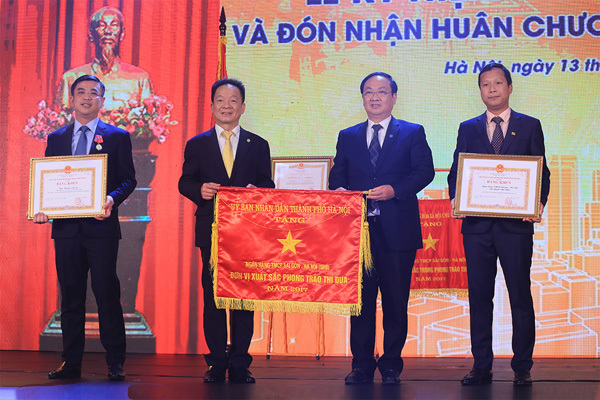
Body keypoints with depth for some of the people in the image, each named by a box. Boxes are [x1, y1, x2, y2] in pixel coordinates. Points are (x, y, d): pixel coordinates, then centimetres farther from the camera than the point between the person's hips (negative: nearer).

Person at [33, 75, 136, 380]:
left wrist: (112, 198, -19)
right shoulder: (56, 138, 16)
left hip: (101, 226, -3)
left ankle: (115, 363, 3)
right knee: (70, 296, 7)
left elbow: (128, 179, 2)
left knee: (107, 293, -4)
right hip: (66, 227, 3)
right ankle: (71, 363, 14)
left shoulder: (117, 137, 7)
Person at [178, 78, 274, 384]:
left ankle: (240, 363, 7)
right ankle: (216, 363, 9)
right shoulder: (196, 145, 11)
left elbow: (268, 184, 8)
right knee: (212, 296, 2)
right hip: (211, 230, 0)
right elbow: (184, 182, 7)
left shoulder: (258, 145, 12)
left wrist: (256, 190, -14)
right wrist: (200, 189, -14)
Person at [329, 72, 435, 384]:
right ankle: (362, 365, 12)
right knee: (360, 299, 4)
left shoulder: (412, 133, 8)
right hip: (358, 228, 2)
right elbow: (337, 174, 13)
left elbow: (425, 171, -3)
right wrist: (338, 190, -10)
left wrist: (394, 189, -17)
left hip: (397, 230, -2)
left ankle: (391, 365, 13)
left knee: (396, 301, 2)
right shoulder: (348, 136, 17)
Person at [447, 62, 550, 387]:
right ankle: (481, 366, 12)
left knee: (520, 295, 1)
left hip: (516, 223, -2)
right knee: (479, 295, 4)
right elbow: (456, 172, 12)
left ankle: (522, 368, 10)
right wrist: (456, 199, -8)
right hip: (477, 224, 2)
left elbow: (542, 173, 6)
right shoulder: (467, 129, 14)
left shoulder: (530, 126, 9)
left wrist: (538, 204, -11)